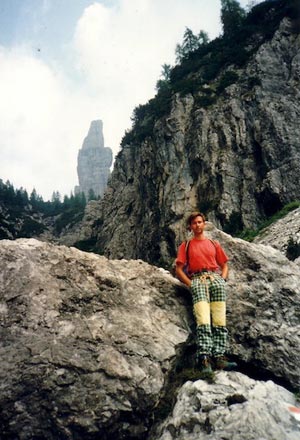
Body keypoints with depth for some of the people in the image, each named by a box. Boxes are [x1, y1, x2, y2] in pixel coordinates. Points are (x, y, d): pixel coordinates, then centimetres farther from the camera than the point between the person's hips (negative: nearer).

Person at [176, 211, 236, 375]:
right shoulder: (185, 246, 21)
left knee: (220, 321, -20)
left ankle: (219, 356, -25)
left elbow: (224, 265, 25)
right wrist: (190, 284, -3)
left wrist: (222, 279, 5)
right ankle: (204, 357, -34)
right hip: (197, 279, -2)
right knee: (203, 320, -25)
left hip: (215, 277, 2)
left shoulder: (214, 244, 27)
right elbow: (179, 269, 12)